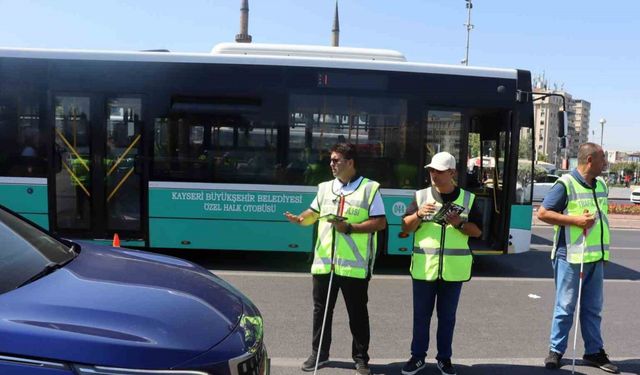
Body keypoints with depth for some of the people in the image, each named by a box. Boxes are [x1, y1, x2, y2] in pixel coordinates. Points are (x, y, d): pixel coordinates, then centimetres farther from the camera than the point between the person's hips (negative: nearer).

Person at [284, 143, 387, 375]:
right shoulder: (325, 188, 12)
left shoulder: (369, 188, -4)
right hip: (324, 262, 5)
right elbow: (313, 213, 19)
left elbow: (380, 222, -8)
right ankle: (319, 354, 29)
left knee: (357, 313, 7)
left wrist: (350, 228, -18)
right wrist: (300, 219, -4)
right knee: (321, 310, 13)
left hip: (354, 265, -4)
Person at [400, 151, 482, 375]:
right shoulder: (421, 196, 3)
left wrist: (459, 224, -14)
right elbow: (406, 228, 2)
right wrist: (418, 215, -17)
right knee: (421, 315, 9)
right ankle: (418, 356, 22)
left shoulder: (467, 199, 4)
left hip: (454, 269, 0)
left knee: (447, 316, 11)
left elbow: (477, 230, 4)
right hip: (424, 267, 0)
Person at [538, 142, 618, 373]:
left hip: (596, 257, 7)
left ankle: (594, 351, 26)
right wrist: (575, 220, -18)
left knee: (593, 308, 14)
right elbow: (542, 213, -13)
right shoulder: (566, 184, -11)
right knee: (565, 306, 2)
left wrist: (603, 250, 19)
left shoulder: (601, 185, 12)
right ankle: (556, 350, 14)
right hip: (570, 257, -7)